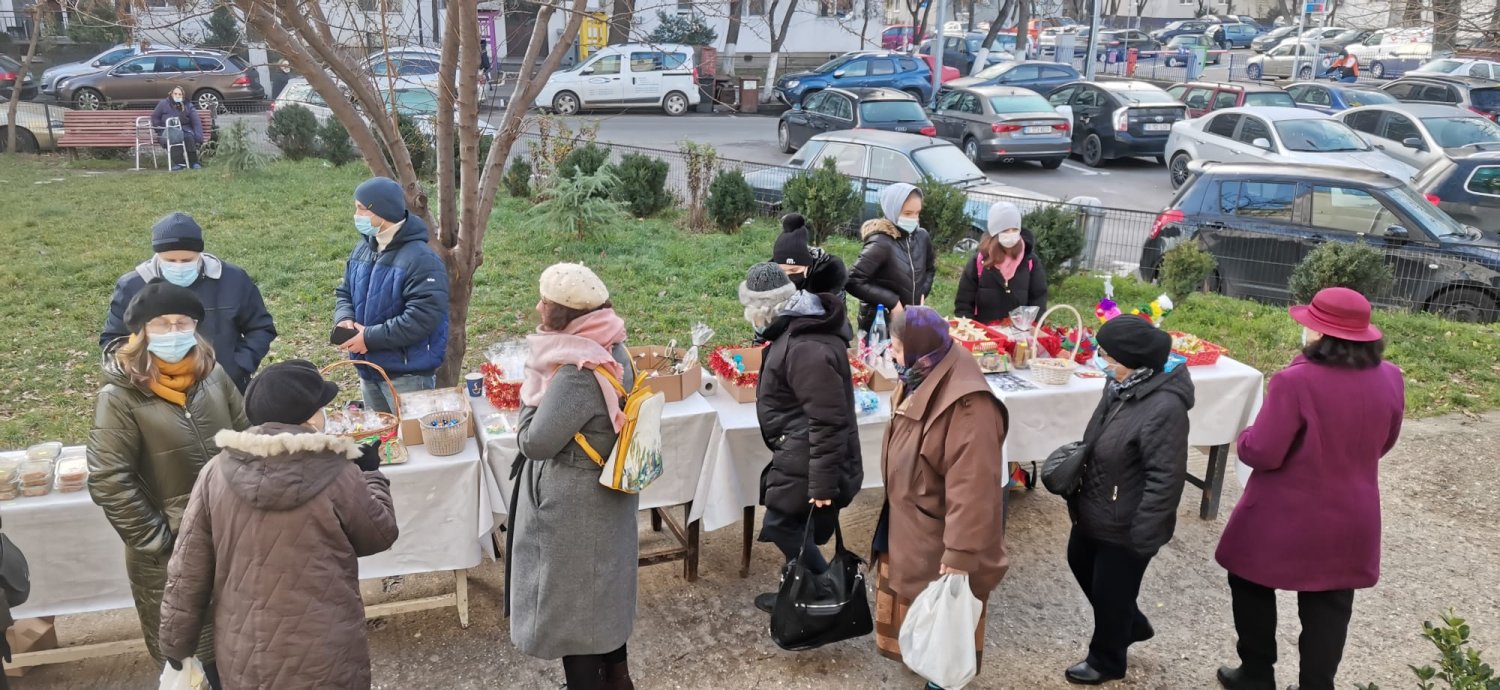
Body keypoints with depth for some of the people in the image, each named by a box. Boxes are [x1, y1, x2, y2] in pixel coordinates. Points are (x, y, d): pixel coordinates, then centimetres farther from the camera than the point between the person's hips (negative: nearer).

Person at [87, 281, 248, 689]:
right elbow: (108, 481, -16)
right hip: (170, 550, -4)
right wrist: (157, 541, -15)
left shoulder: (214, 375, -1)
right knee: (185, 651, 12)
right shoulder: (121, 396, -15)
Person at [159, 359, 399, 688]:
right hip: (323, 661, -3)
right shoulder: (336, 475, -15)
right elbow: (380, 535, 1)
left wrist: (176, 643, 11)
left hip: (242, 661, 3)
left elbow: (187, 571, -1)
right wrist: (370, 474, 15)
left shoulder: (217, 473, -7)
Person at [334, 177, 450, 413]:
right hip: (369, 370, 8)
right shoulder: (362, 250, 7)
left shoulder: (421, 259, -21)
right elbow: (344, 293, 17)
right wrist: (344, 319, -7)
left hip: (408, 375, -8)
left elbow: (422, 317, -27)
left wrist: (370, 337, -24)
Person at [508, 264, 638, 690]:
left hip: (574, 509, -9)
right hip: (605, 499, 9)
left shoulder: (576, 374, -30)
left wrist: (532, 393, -10)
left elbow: (534, 442, -22)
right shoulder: (613, 352, -1)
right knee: (602, 591, 25)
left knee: (572, 602, 9)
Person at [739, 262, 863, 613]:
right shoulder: (800, 329, 8)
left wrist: (822, 483, -24)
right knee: (794, 529, 17)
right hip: (800, 455, 10)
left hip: (807, 461, -10)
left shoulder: (807, 348, -27)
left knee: (785, 527, -1)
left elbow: (828, 421, -28)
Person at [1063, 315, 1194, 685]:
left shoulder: (1164, 408, -31)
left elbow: (1165, 480, -28)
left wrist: (1142, 536, -24)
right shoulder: (1121, 386, -2)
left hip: (1124, 527, -9)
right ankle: (1132, 625, 50)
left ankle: (1106, 661, 38)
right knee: (1081, 564, 28)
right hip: (1095, 513, 9)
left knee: (1110, 593, 11)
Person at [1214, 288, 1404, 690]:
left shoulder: (1296, 381, -26)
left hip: (1285, 518, -4)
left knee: (1252, 585, 19)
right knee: (1329, 606, 16)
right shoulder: (1389, 378, -6)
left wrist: (1244, 438, -1)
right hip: (1349, 519, 5)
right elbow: (1383, 443, 10)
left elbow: (1261, 453, -22)